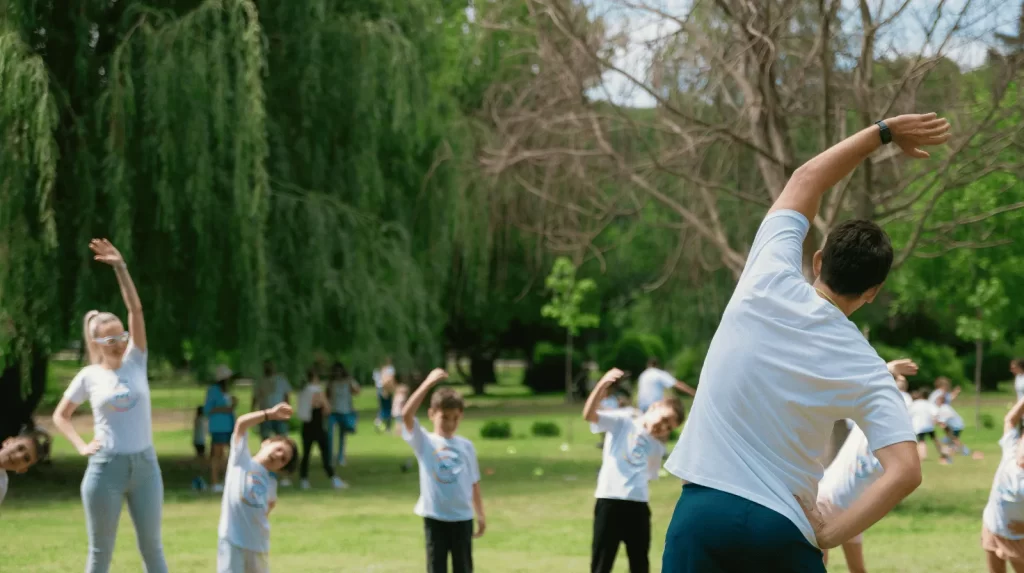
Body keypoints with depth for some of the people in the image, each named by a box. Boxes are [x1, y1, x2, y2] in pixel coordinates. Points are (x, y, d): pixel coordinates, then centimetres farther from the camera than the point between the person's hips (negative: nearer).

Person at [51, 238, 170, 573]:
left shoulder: (135, 362, 3)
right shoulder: (89, 376, 0)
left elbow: (136, 310, -6)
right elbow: (60, 415, 12)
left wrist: (120, 268, -14)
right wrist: (81, 446, -3)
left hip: (145, 463, 2)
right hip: (105, 467, -2)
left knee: (152, 546, 8)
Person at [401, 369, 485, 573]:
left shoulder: (466, 446, 6)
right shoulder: (424, 442, -3)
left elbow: (474, 483, 11)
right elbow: (406, 414, -20)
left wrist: (480, 514, 9)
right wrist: (428, 383, -25)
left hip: (462, 517, 2)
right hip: (434, 516, -2)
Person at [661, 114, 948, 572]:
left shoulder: (768, 285, -2)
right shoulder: (866, 371, -1)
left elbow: (805, 181, 12)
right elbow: (905, 472, -11)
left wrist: (885, 131, 18)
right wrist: (827, 535, -6)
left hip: (706, 508, 0)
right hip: (784, 529, 0)